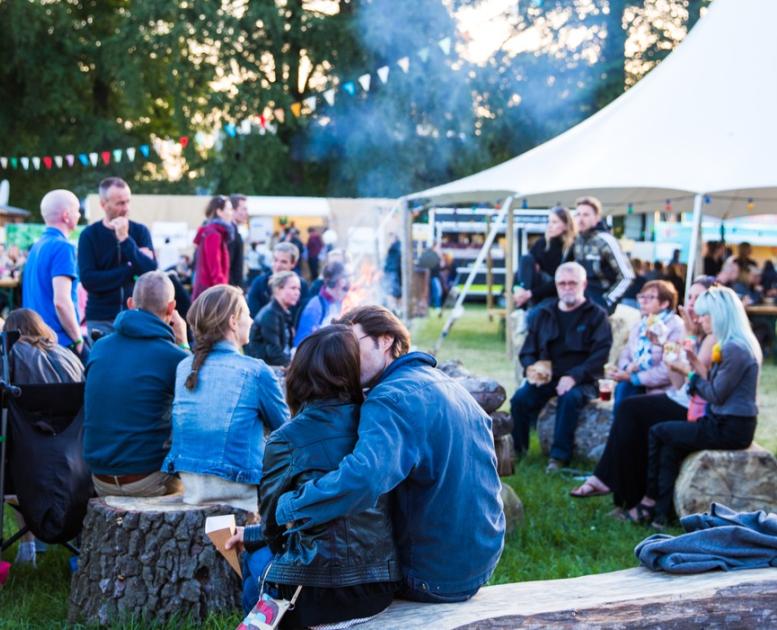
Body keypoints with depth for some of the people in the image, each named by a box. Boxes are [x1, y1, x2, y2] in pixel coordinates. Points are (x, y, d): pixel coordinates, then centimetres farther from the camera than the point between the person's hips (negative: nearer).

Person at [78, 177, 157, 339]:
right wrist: (130, 270, -12)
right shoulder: (89, 235, -1)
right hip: (101, 319, -1)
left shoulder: (140, 231, 4)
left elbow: (151, 271, -9)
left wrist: (125, 239, -16)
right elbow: (88, 279, -11)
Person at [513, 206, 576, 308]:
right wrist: (520, 288, -20)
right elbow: (525, 264, 2)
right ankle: (521, 306, -35)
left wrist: (531, 293, -27)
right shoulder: (541, 242, 4)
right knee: (526, 259, -21)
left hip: (557, 292, -4)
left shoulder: (572, 248, -12)